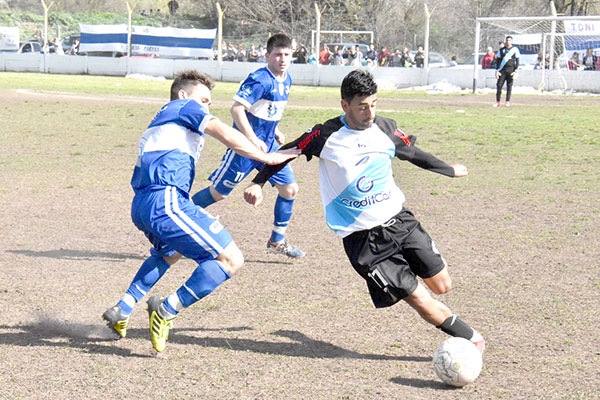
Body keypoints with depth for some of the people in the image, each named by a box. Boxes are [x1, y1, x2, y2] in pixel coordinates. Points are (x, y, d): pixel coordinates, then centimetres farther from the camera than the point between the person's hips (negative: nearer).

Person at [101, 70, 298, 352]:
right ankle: (167, 311, -9)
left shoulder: (158, 123, 34)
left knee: (170, 252, 40)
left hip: (140, 205, 10)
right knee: (231, 260, -9)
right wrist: (265, 157, -1)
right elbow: (224, 133, -5)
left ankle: (122, 311, 29)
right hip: (166, 201, -10)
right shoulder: (185, 107, 11)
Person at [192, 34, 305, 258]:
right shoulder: (260, 79, -20)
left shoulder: (286, 80, 8)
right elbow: (236, 108, -24)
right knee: (218, 193, 0)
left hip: (269, 146, 8)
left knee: (290, 189, 2)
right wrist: (253, 140, -27)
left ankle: (277, 241, 16)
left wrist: (275, 131, 14)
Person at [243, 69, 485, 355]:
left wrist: (450, 170, 32)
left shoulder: (385, 129, 1)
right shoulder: (327, 136, -10)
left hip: (399, 220, 4)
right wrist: (257, 183, -6)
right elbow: (286, 152, 3)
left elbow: (413, 154, 19)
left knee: (442, 286, 1)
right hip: (363, 240, -4)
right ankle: (470, 338, 9)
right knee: (418, 298, -8)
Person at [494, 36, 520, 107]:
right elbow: (498, 61, 12)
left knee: (509, 86, -2)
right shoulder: (501, 50, 11)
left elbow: (517, 61, 2)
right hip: (502, 70, 2)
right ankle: (498, 101, 2)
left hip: (510, 69, -2)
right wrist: (497, 71, 3)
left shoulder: (515, 49, 4)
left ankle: (508, 101, 3)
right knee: (499, 85, -4)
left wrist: (515, 71, -6)